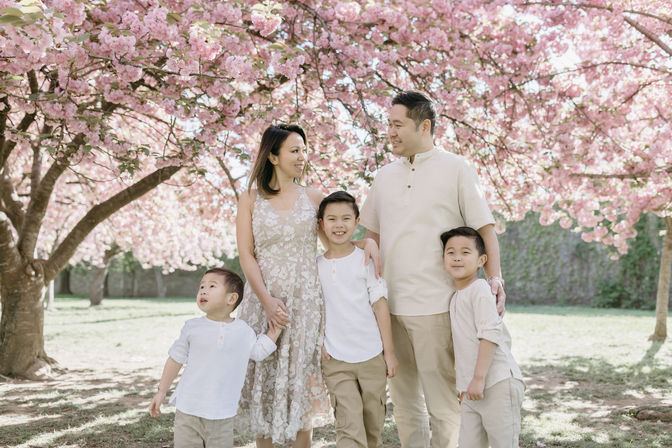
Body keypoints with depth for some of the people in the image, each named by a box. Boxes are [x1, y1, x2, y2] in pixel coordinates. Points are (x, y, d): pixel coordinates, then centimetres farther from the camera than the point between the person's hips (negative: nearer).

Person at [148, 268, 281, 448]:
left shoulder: (243, 330, 1)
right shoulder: (192, 327, -1)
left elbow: (259, 351, 16)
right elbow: (176, 359, 7)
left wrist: (276, 328, 9)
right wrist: (161, 391, 9)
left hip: (222, 415, 0)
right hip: (188, 411, 0)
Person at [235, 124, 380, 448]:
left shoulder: (313, 198, 7)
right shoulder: (251, 199, 3)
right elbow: (246, 255, -2)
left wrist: (367, 241, -11)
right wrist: (267, 300, -13)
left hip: (305, 300, 1)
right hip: (263, 300, -1)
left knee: (301, 376, 5)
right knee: (263, 377, 4)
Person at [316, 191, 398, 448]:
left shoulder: (366, 260, -1)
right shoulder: (316, 265, 4)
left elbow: (380, 305, 0)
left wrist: (389, 352, 0)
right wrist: (317, 344, 0)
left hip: (372, 356, 0)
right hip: (335, 359, 0)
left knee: (373, 424, 10)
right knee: (349, 427, -7)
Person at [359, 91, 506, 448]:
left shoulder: (455, 169, 0)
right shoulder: (385, 176, 14)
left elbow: (484, 228, -2)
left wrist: (495, 279, -15)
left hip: (435, 305, -5)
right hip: (390, 304, 5)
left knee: (442, 399, 0)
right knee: (403, 398, 13)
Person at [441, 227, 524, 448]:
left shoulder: (480, 289, -9)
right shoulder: (456, 297, 17)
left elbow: (490, 334, -19)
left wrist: (478, 378, -22)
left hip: (497, 384, -9)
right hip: (472, 389, 9)